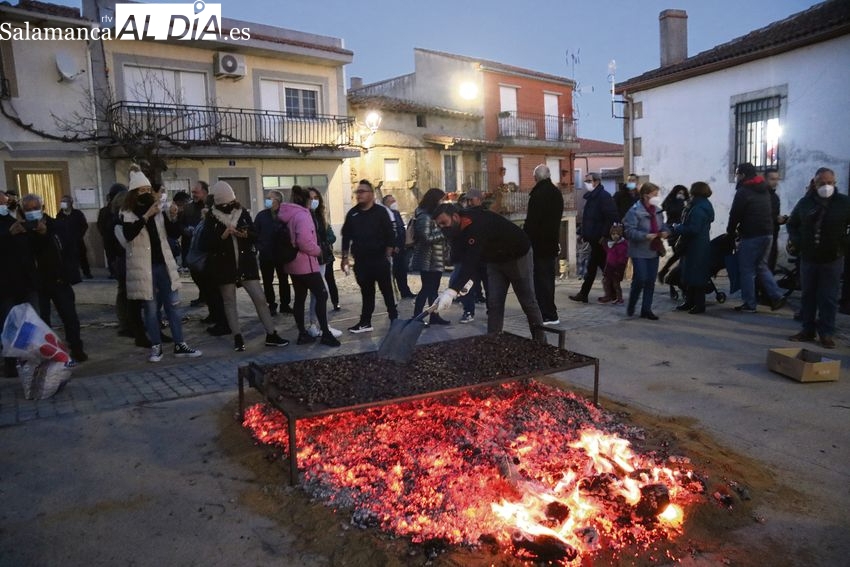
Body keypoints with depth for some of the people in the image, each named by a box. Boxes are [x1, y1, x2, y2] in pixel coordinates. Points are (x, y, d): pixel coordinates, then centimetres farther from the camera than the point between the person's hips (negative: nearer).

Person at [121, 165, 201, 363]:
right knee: (150, 308, 2)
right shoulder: (127, 214, -2)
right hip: (144, 267, -4)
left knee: (172, 305, 5)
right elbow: (128, 234, -21)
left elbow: (175, 232, 5)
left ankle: (180, 345, 10)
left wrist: (173, 217, -14)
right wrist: (146, 216, -26)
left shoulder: (158, 210, 9)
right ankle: (156, 347, 12)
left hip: (163, 264, 4)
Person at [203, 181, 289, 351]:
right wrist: (222, 236, -24)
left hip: (246, 263, 1)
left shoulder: (243, 213, 2)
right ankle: (237, 338, 20)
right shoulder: (212, 218, -4)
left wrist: (247, 234, -16)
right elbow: (206, 243, -10)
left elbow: (256, 236, 5)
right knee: (229, 302, 8)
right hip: (224, 266, -1)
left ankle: (271, 335, 9)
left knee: (260, 298, 0)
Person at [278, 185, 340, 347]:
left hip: (293, 264, 9)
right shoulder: (303, 215, -17)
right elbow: (304, 241, -27)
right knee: (322, 295, -4)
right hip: (305, 264, -9)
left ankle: (302, 334, 17)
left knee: (300, 298, 12)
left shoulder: (287, 215, 12)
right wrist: (318, 250, -10)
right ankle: (325, 333, -3)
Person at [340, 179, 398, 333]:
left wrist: (387, 256, -9)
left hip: (380, 260, -3)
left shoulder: (380, 212, -4)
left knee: (387, 290, 3)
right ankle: (365, 322, 18)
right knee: (366, 292, 11)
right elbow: (346, 236, 10)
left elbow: (390, 235, -6)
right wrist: (345, 257, 6)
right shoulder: (352, 213, 7)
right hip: (361, 261, 4)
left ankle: (394, 319, 14)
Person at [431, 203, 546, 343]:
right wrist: (467, 280, -27)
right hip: (495, 260, 7)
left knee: (528, 301, 2)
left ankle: (540, 339, 17)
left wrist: (451, 292, -56)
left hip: (518, 255, -7)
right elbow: (465, 260, -7)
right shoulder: (457, 231, -10)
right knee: (494, 303, -2)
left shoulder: (476, 225, -39)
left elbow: (471, 261, -48)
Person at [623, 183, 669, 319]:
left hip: (653, 251, 7)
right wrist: (646, 236, -27)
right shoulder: (635, 211, -15)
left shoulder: (657, 210, 8)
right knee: (640, 279, -8)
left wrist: (665, 231, -3)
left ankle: (646, 309, 18)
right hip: (639, 252, -7)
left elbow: (662, 225, 19)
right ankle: (631, 306, 16)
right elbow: (629, 231, -19)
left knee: (651, 281, 8)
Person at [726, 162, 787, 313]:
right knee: (761, 266, 19)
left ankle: (749, 304, 3)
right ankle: (777, 296, 11)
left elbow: (735, 214, -11)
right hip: (767, 233, 8)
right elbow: (771, 213, 18)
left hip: (751, 235, -8)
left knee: (747, 269, 0)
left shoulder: (743, 191, -10)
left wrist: (731, 231, 5)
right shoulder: (764, 190, 15)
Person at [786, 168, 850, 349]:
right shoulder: (805, 202, 4)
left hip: (832, 260, -2)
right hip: (808, 258, 3)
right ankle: (807, 330, 20)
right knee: (808, 295, 10)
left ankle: (827, 333, 9)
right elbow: (792, 223, 16)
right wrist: (795, 241, 2)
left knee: (829, 298, 1)